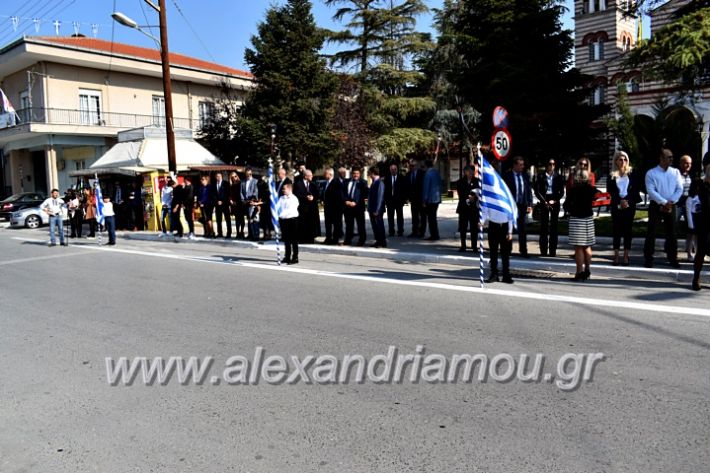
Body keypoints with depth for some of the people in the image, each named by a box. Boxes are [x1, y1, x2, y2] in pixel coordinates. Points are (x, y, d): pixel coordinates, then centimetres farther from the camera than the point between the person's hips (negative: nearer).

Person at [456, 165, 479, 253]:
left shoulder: (476, 181, 6)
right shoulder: (460, 182, 7)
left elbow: (479, 193, 1)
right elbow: (460, 195, 0)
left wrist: (474, 198, -17)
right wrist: (467, 199, -15)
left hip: (474, 207, -1)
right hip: (463, 207, 1)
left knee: (474, 228, -2)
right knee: (463, 228, 2)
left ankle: (474, 247, 4)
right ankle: (463, 246, 10)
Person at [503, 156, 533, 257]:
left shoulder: (525, 176, 8)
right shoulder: (507, 176, -5)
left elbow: (529, 191, 10)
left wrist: (529, 204, 2)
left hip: (523, 206, 3)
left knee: (522, 230, 6)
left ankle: (523, 251, 12)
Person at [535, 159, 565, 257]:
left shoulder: (559, 177, 9)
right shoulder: (540, 176, 5)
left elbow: (562, 192, 7)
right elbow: (537, 191, 0)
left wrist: (554, 201, -8)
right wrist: (544, 202, -10)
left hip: (555, 202, 1)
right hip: (544, 202, -1)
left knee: (554, 226, 1)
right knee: (544, 226, -2)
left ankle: (553, 250, 4)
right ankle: (543, 250, 2)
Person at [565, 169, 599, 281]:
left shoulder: (573, 190, -11)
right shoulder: (592, 189, 0)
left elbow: (566, 205, -8)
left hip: (576, 218, -5)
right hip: (589, 218, 5)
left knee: (578, 247, -3)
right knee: (587, 247, 14)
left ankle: (580, 272, -5)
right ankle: (587, 271, 20)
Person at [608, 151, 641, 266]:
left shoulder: (631, 173, 7)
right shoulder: (612, 175, 6)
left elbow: (635, 189, 2)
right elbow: (610, 190, -1)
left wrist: (628, 201, -11)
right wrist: (620, 200, -13)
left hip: (629, 205, 0)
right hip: (616, 206, 0)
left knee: (628, 230, 1)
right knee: (616, 230, 0)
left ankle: (626, 257, 4)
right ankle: (616, 257, 3)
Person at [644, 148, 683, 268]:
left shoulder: (675, 172, 7)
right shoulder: (651, 173, -4)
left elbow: (679, 189, 2)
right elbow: (651, 191, -12)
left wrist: (671, 202, -12)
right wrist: (664, 202, -18)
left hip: (671, 206, 3)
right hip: (656, 206, -3)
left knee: (671, 233, 8)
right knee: (651, 232, -2)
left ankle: (672, 258, 17)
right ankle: (648, 259, 4)